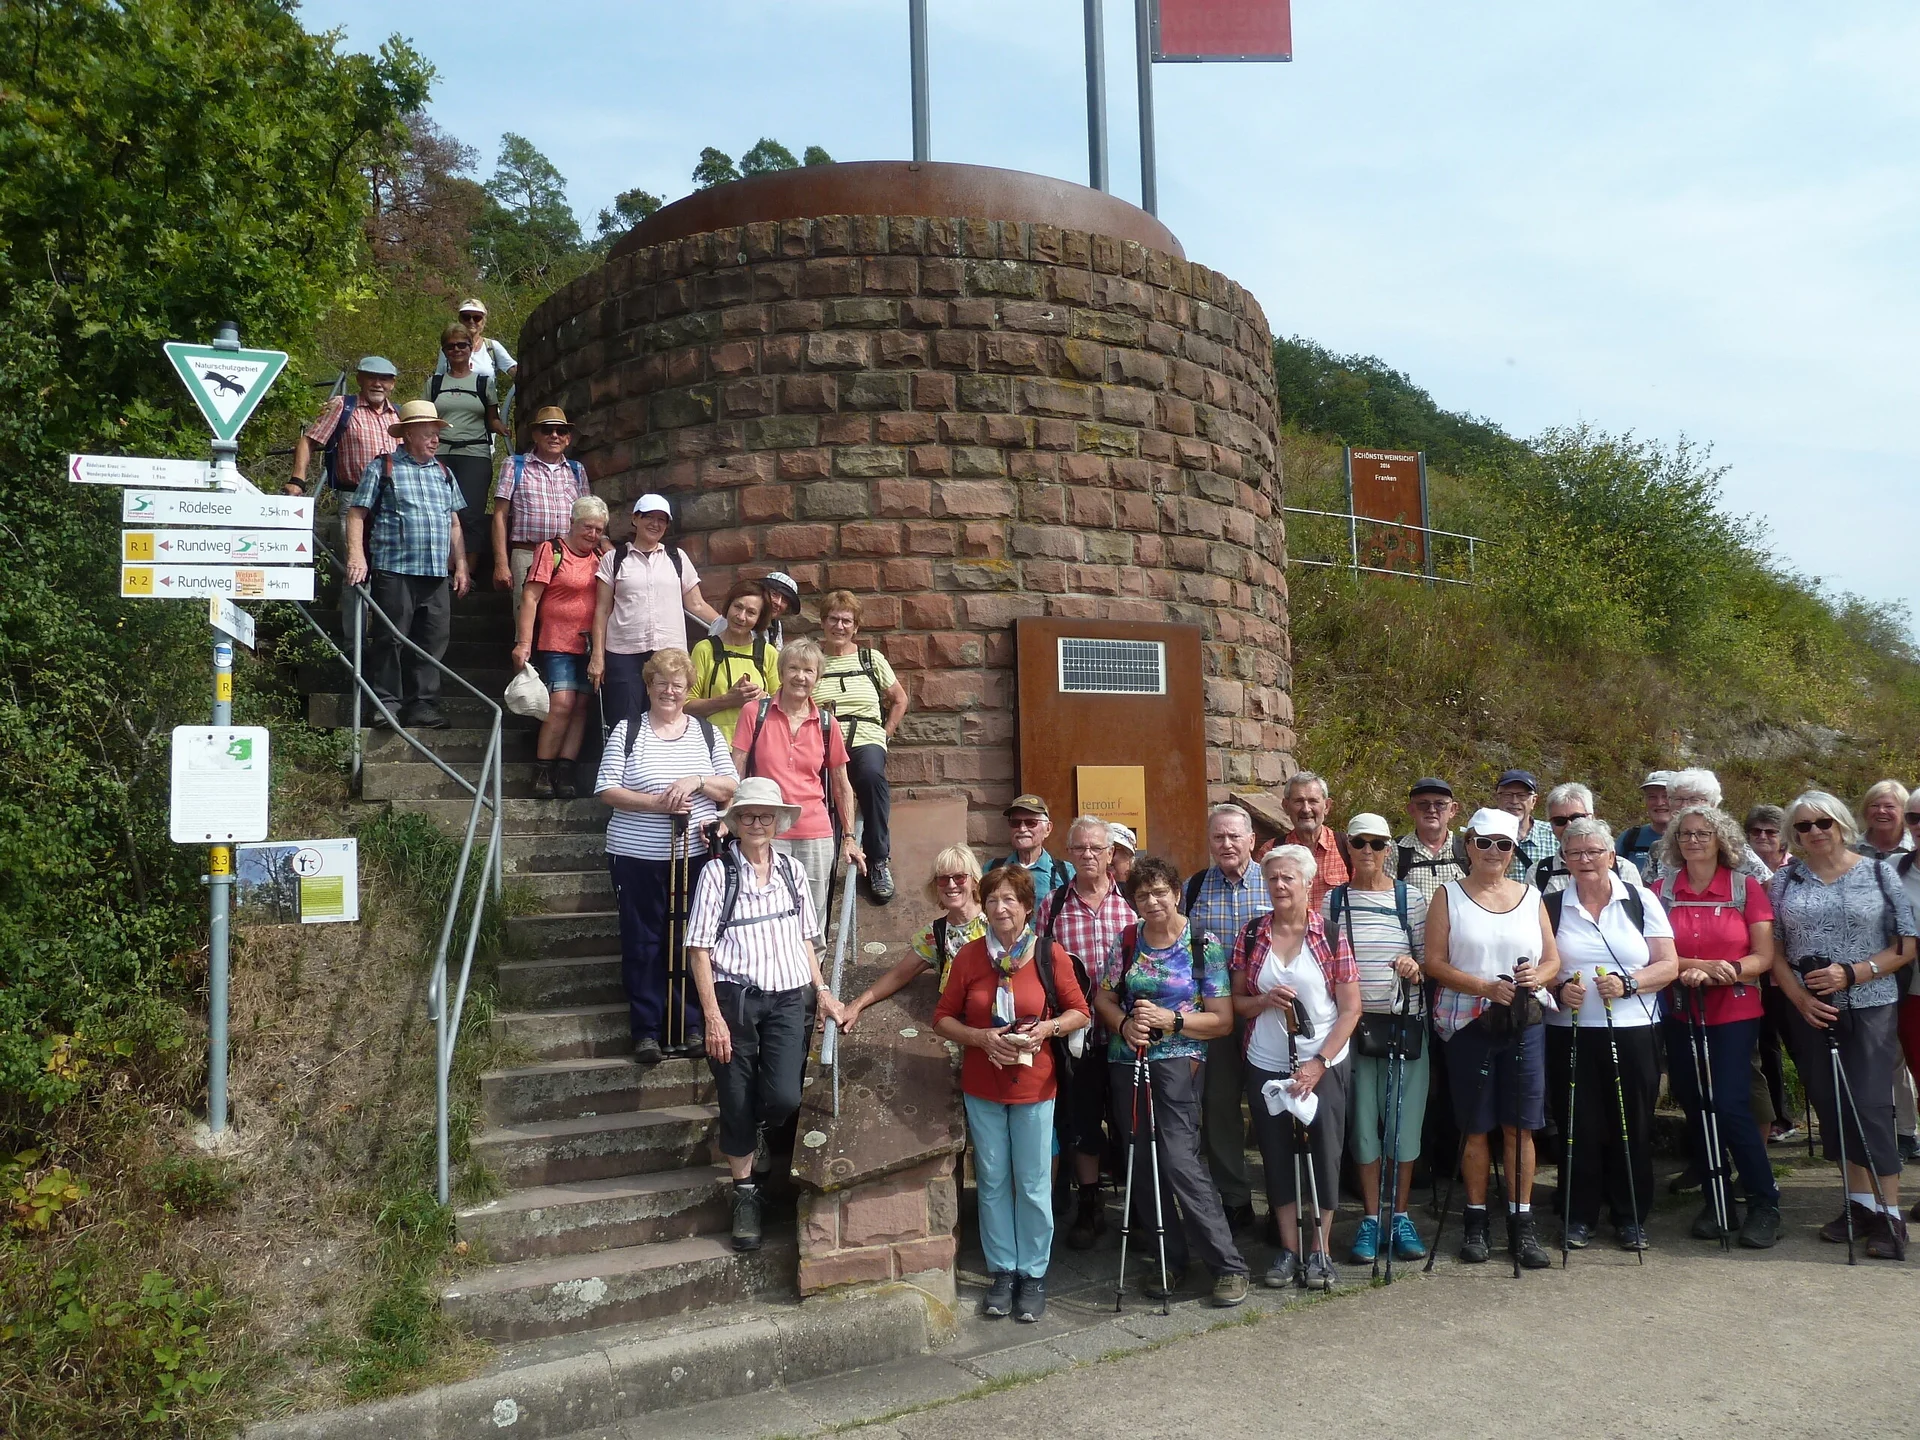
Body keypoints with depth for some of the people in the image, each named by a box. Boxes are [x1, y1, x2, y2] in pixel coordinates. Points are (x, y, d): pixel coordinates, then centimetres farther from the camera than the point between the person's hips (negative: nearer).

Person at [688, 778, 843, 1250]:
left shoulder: (791, 870, 9)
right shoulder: (718, 873, -4)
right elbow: (699, 948, -5)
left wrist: (821, 990, 9)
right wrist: (712, 1016, -10)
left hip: (787, 999, 2)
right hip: (733, 998, -2)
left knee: (782, 1097, -11)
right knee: (737, 1101, 4)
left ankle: (774, 1154, 23)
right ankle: (745, 1193, 24)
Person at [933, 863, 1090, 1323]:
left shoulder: (1050, 955, -6)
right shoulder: (968, 956, -2)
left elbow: (1080, 1013, 3)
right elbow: (943, 1019, 2)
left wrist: (1049, 1027, -16)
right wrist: (980, 1037, -15)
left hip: (1033, 1086, -1)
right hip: (982, 1088, 2)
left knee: (1033, 1185, 5)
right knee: (993, 1182, 10)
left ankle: (1033, 1273, 20)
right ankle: (1002, 1271, 23)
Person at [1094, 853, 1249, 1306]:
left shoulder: (1205, 945, -3)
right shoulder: (1124, 941, 6)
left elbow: (1222, 1020, -3)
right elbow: (1103, 999, 13)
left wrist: (1171, 1020, -16)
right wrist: (1125, 1024, -7)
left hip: (1178, 1061, -5)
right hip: (1127, 1062, 5)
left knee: (1180, 1159, -17)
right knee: (1143, 1165, 8)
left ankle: (1228, 1265, -7)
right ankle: (1169, 1258, 23)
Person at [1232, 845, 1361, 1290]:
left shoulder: (1331, 935, -6)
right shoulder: (1250, 934, 2)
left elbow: (1351, 1008, -6)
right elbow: (1236, 1001, 7)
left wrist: (1319, 1063, -13)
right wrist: (1265, 1000, -15)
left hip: (1323, 1066, -2)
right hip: (1266, 1066, 2)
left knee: (1323, 1154, 1)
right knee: (1277, 1155, 7)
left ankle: (1321, 1251, 15)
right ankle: (1288, 1248, 19)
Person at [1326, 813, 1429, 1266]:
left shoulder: (1412, 899, 4)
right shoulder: (1331, 901, 5)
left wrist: (1416, 966, -14)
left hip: (1405, 1024, 0)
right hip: (1353, 1022, 0)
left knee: (1404, 1119, 3)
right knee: (1362, 1121, 4)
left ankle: (1400, 1217, 18)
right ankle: (1371, 1218, 16)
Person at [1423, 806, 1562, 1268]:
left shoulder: (1531, 896, 11)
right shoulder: (1449, 896, 3)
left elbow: (1553, 960, 12)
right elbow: (1434, 962, -4)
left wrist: (1538, 976, -11)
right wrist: (1485, 986, -16)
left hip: (1523, 1024, 2)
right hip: (1469, 1025, -2)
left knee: (1520, 1127, 2)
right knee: (1476, 1128, 4)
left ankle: (1522, 1225, 12)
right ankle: (1475, 1223, 16)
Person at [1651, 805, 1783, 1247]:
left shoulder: (1747, 888, 1)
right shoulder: (1662, 890, 4)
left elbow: (1764, 956, -3)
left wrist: (1726, 972, -19)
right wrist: (1703, 966, -15)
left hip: (1735, 1012, -2)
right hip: (1681, 1014, 3)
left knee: (1728, 1106, -11)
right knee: (1694, 1108, 7)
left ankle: (1764, 1204, 6)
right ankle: (1715, 1202, 22)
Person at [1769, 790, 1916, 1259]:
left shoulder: (1879, 873, 0)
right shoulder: (1785, 881, 7)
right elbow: (1774, 951, 7)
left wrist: (1852, 973, -14)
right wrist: (1801, 999, -7)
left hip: (1870, 1007, -3)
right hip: (1809, 1011, 3)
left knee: (1870, 1108, -9)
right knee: (1831, 1109, 8)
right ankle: (1858, 1203, 20)